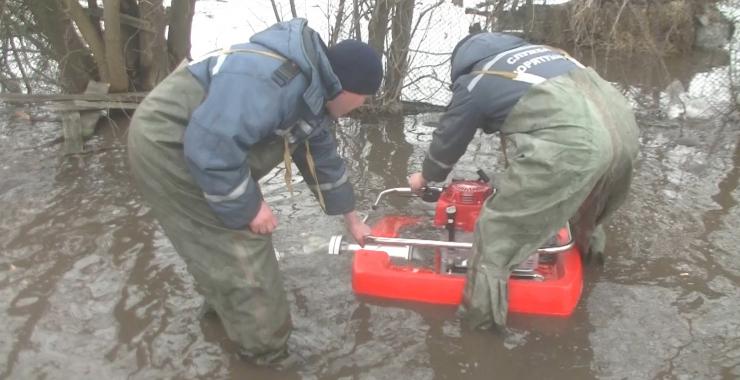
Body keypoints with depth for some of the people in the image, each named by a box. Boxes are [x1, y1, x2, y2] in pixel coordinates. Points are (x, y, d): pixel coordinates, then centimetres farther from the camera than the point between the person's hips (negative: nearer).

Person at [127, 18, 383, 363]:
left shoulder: (313, 92, 4)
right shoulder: (274, 82, -31)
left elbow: (323, 158, 15)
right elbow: (211, 147, -35)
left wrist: (352, 220, 22)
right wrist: (248, 207, -21)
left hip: (201, 146, 10)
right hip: (167, 147, -10)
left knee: (235, 238, 23)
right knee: (237, 247, -5)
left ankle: (223, 303, 48)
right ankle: (266, 348, 14)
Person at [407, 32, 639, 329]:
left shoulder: (473, 83, 16)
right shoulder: (534, 50, 35)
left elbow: (448, 140, 28)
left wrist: (425, 176, 48)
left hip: (569, 143, -8)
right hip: (621, 121, 8)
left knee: (500, 227, 5)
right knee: (588, 192, 37)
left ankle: (481, 313, 15)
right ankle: (589, 246, 63)